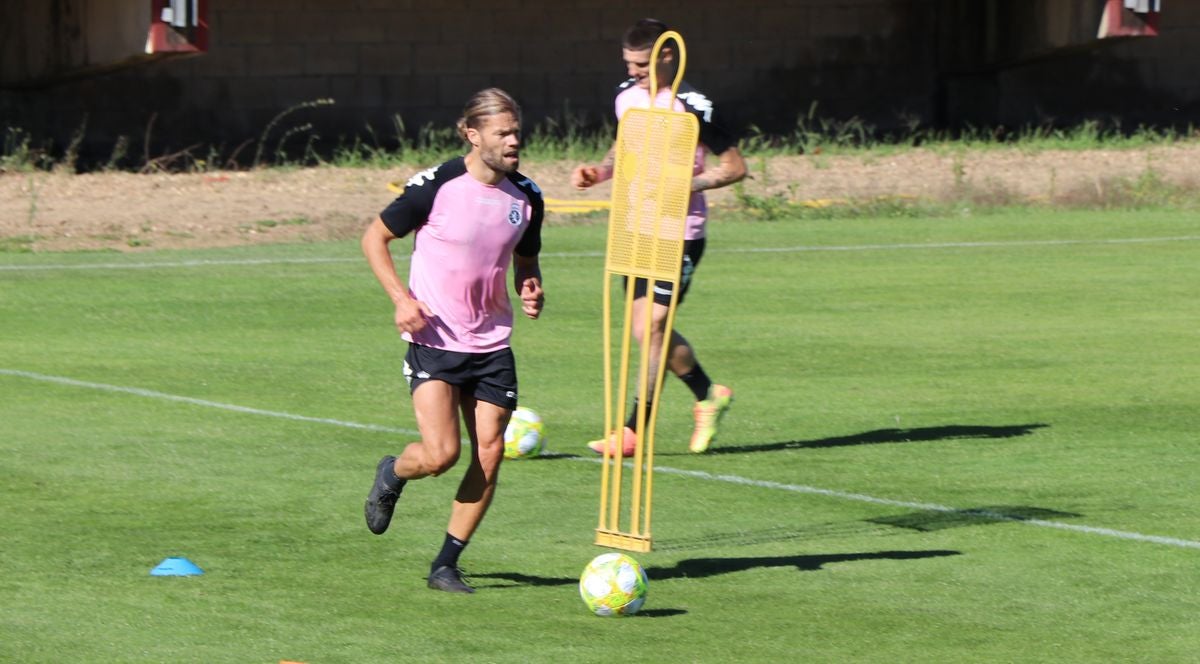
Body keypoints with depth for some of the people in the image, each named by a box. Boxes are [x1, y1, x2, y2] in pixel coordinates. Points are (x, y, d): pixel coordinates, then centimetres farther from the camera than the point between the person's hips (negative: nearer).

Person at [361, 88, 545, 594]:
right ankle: (392, 475, 20)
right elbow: (375, 238, -1)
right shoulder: (436, 186, -12)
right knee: (441, 453, -16)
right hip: (434, 339, -5)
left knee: (488, 458, -3)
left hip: (492, 346, 5)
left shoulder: (526, 197, 2)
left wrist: (531, 290, -4)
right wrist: (402, 298, -14)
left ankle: (446, 565, 11)